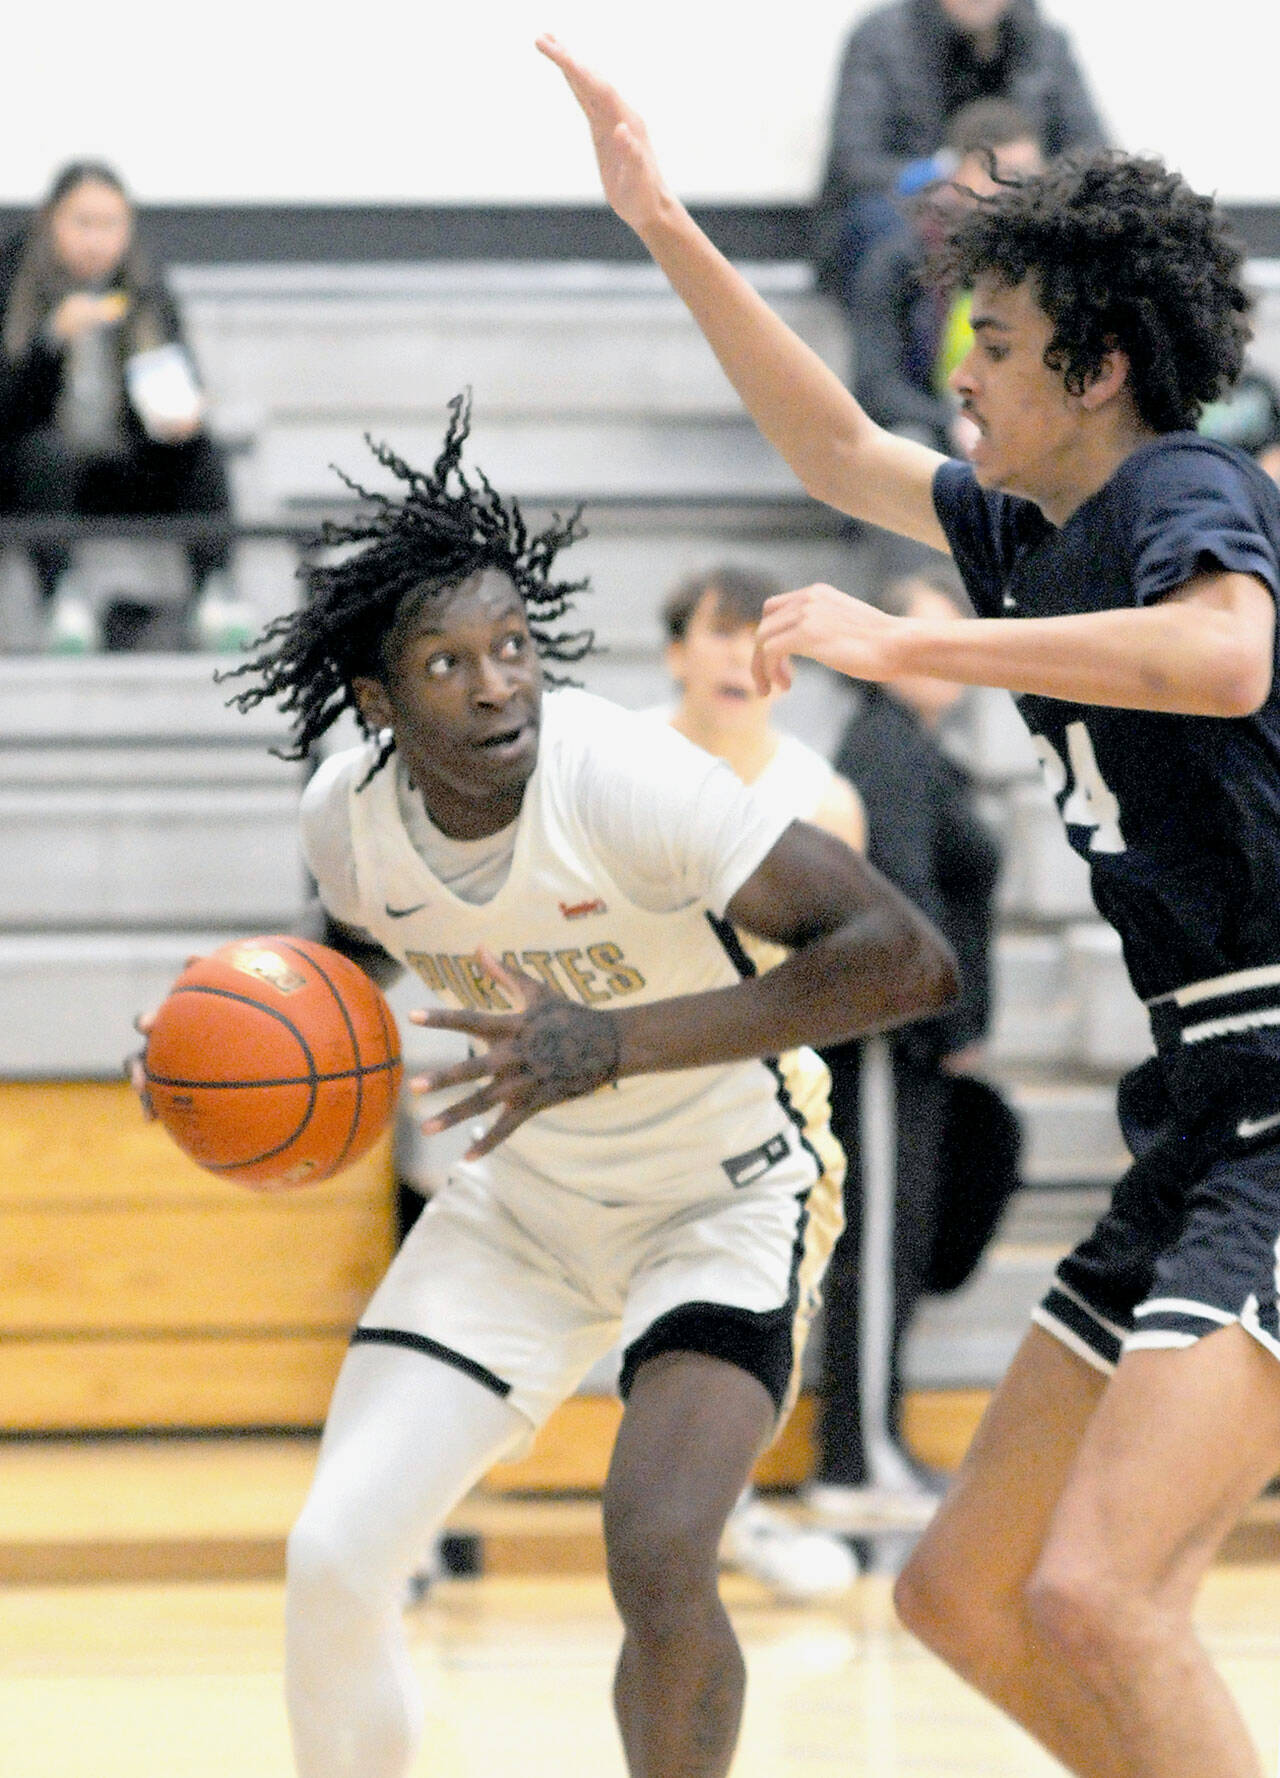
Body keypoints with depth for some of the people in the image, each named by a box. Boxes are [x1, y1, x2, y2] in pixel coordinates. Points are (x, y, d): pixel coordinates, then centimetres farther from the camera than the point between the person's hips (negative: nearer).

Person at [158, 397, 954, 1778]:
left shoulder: (624, 781, -31)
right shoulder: (352, 808, -14)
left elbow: (904, 959, -36)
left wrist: (614, 1043, -41)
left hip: (725, 1199, -5)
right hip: (521, 1206, 5)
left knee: (656, 1557, -26)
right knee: (333, 1556, -7)